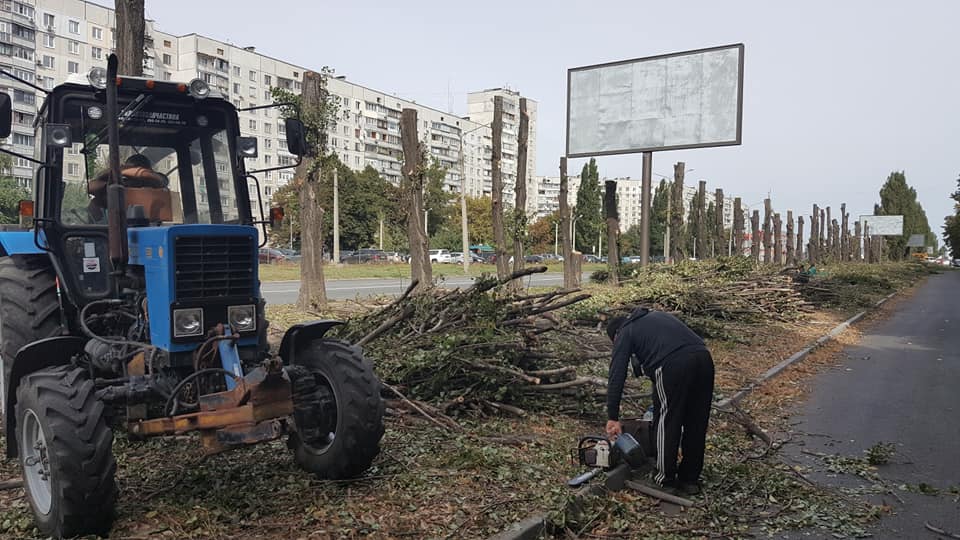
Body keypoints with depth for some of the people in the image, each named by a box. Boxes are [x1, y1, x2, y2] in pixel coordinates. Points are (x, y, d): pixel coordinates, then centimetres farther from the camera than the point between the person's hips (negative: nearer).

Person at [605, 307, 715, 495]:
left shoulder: (625, 333, 17)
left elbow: (617, 376, 9)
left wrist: (613, 418, 9)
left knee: (666, 424, 12)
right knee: (697, 425, 17)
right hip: (703, 358, 6)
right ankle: (690, 480, 29)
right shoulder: (658, 316, 35)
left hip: (672, 366, -6)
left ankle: (666, 481, 22)